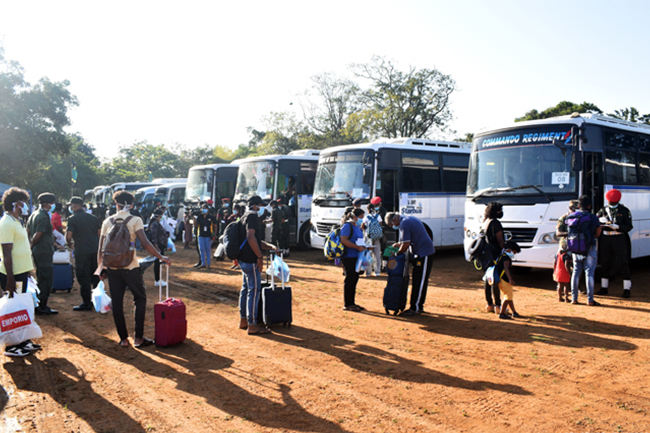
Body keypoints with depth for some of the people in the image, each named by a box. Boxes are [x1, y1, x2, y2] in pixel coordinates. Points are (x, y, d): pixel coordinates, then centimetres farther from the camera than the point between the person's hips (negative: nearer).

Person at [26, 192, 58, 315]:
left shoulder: (34, 215, 12)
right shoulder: (44, 217, -18)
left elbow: (27, 231, 15)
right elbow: (37, 235, -21)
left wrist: (30, 246, 15)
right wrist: (31, 246, -6)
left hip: (37, 251, 10)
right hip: (44, 252, -10)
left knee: (41, 279, 18)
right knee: (46, 279, -3)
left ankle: (39, 304, 26)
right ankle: (42, 307, 1)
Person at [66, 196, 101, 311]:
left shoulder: (73, 219, -6)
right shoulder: (93, 217, 11)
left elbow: (68, 236, -13)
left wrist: (70, 244, 7)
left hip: (82, 252, -6)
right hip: (96, 250, 6)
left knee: (83, 277, 2)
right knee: (96, 277, 15)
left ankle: (86, 303, 6)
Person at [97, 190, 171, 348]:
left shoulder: (108, 222, 6)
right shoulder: (135, 220, -4)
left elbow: (101, 248, 6)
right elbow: (145, 243, -15)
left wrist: (100, 267, 15)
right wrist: (161, 257, -8)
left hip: (112, 267, 3)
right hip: (130, 267, -3)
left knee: (117, 302, 10)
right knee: (140, 298, 10)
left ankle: (123, 339, 15)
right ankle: (138, 338, 6)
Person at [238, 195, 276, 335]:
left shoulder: (245, 217, 20)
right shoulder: (252, 216, -13)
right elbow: (250, 237, -26)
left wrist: (270, 246, 16)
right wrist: (260, 256, -23)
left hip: (243, 259, 11)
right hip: (251, 260, -11)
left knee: (245, 288, 16)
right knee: (254, 290, -6)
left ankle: (243, 320, 25)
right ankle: (252, 325, -3)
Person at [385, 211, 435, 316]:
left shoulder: (404, 224, -15)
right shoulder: (410, 219, 16)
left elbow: (406, 245, -20)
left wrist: (397, 253, -6)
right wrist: (400, 244, 18)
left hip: (423, 254, -10)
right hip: (427, 251, 10)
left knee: (419, 282, -6)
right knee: (420, 282, 14)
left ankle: (415, 308, -2)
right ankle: (419, 306, 20)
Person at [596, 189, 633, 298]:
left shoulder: (625, 211, 0)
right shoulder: (603, 210, 9)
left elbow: (629, 227, -5)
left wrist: (616, 226, -22)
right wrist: (600, 220, -15)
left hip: (619, 239, -3)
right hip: (605, 239, 4)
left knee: (623, 263, -3)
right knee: (604, 264, 8)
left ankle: (627, 289, 4)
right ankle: (604, 288, 18)